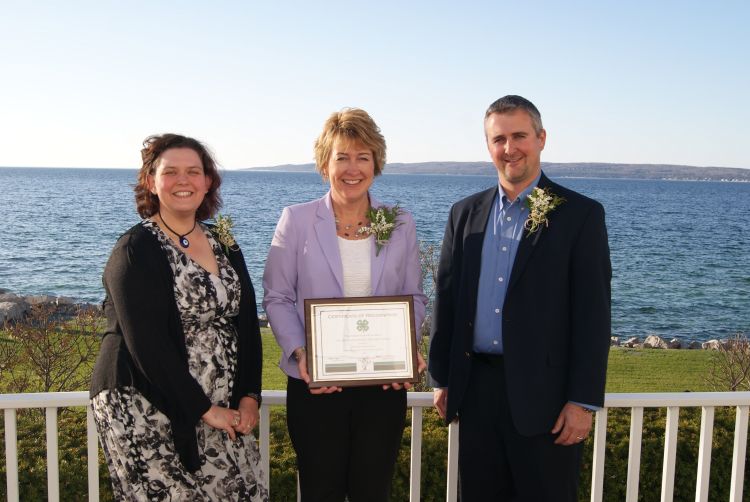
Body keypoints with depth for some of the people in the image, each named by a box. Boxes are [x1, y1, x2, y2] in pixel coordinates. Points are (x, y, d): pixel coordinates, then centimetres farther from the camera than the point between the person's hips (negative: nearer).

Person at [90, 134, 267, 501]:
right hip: (146, 414, -5)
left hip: (219, 411, 6)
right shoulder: (136, 250, -9)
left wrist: (249, 396, -1)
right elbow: (146, 342, -16)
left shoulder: (223, 244, 9)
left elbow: (247, 323, 9)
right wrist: (203, 409, -15)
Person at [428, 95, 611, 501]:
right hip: (476, 391, 4)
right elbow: (446, 298, 10)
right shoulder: (465, 213, 8)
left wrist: (583, 401, -11)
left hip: (544, 395, -4)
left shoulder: (580, 215, -5)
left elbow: (593, 314, -8)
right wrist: (442, 378, 8)